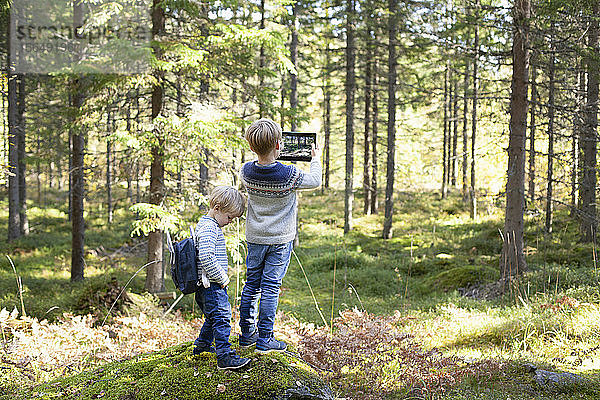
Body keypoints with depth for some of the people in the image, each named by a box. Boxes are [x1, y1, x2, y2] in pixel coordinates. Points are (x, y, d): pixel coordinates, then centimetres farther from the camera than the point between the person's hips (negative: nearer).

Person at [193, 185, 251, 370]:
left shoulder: (205, 223, 16)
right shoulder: (209, 228, -19)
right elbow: (206, 258, -28)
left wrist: (221, 276, 21)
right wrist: (222, 277, -19)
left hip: (205, 285, 11)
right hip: (211, 285, -11)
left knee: (213, 317, 22)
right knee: (222, 317, -11)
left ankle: (201, 346, 37)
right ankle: (224, 357, -10)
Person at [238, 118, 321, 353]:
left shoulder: (246, 172, -9)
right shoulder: (289, 175, -20)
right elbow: (315, 182, -1)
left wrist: (266, 157, 19)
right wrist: (316, 159, 15)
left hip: (254, 238, 4)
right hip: (280, 240, -4)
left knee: (251, 285, 13)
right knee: (270, 287, 1)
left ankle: (247, 334, 22)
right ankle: (264, 340, 6)